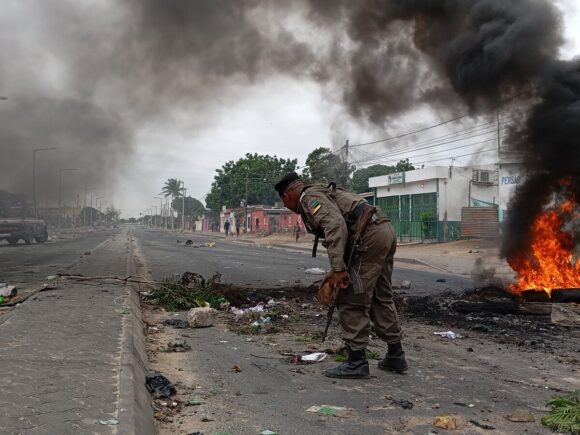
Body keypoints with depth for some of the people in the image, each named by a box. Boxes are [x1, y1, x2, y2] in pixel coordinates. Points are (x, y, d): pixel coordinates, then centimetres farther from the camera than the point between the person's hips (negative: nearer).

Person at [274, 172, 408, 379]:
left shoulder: (310, 197, -3)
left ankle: (357, 362, 3)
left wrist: (338, 268, -23)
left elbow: (336, 225, -21)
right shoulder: (324, 193, 28)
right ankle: (395, 355, 27)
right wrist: (337, 269, 29)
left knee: (352, 301, -2)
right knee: (381, 297, 19)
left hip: (371, 237, -10)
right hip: (386, 230, 10)